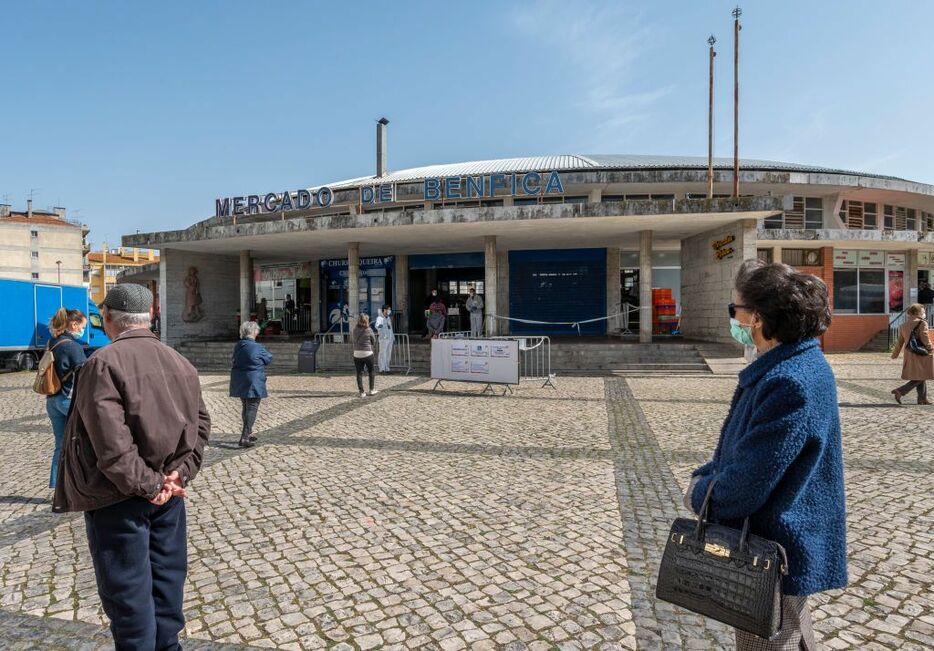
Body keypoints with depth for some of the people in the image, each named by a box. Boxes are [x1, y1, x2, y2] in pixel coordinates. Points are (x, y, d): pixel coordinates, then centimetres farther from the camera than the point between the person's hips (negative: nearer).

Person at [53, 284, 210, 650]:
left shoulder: (103, 363, -15)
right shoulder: (180, 363, 5)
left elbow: (111, 442, -23)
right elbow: (200, 424, 3)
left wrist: (147, 485, -15)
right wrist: (180, 473, -3)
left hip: (118, 498, -6)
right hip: (168, 493, 6)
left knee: (127, 589, 8)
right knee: (167, 579, 18)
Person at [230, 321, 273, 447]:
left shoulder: (238, 346, 4)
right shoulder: (258, 348, -16)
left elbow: (235, 361, 12)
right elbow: (269, 358, -2)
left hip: (240, 383, 7)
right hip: (254, 382, -7)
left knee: (245, 408, 20)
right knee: (252, 409, -3)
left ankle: (248, 434, 32)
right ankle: (244, 438, -9)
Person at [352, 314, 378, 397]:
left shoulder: (355, 329, 0)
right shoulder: (369, 330, -9)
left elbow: (352, 339, 12)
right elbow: (374, 342, 1)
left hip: (357, 354, 3)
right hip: (367, 353, -3)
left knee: (359, 373, 7)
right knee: (372, 371, 15)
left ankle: (361, 392, 8)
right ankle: (372, 390, 19)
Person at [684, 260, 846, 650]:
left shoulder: (790, 382, -30)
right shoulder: (791, 367, 4)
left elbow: (745, 489, -30)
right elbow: (740, 447, 12)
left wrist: (698, 495, -11)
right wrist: (705, 476, -2)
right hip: (782, 547, 10)